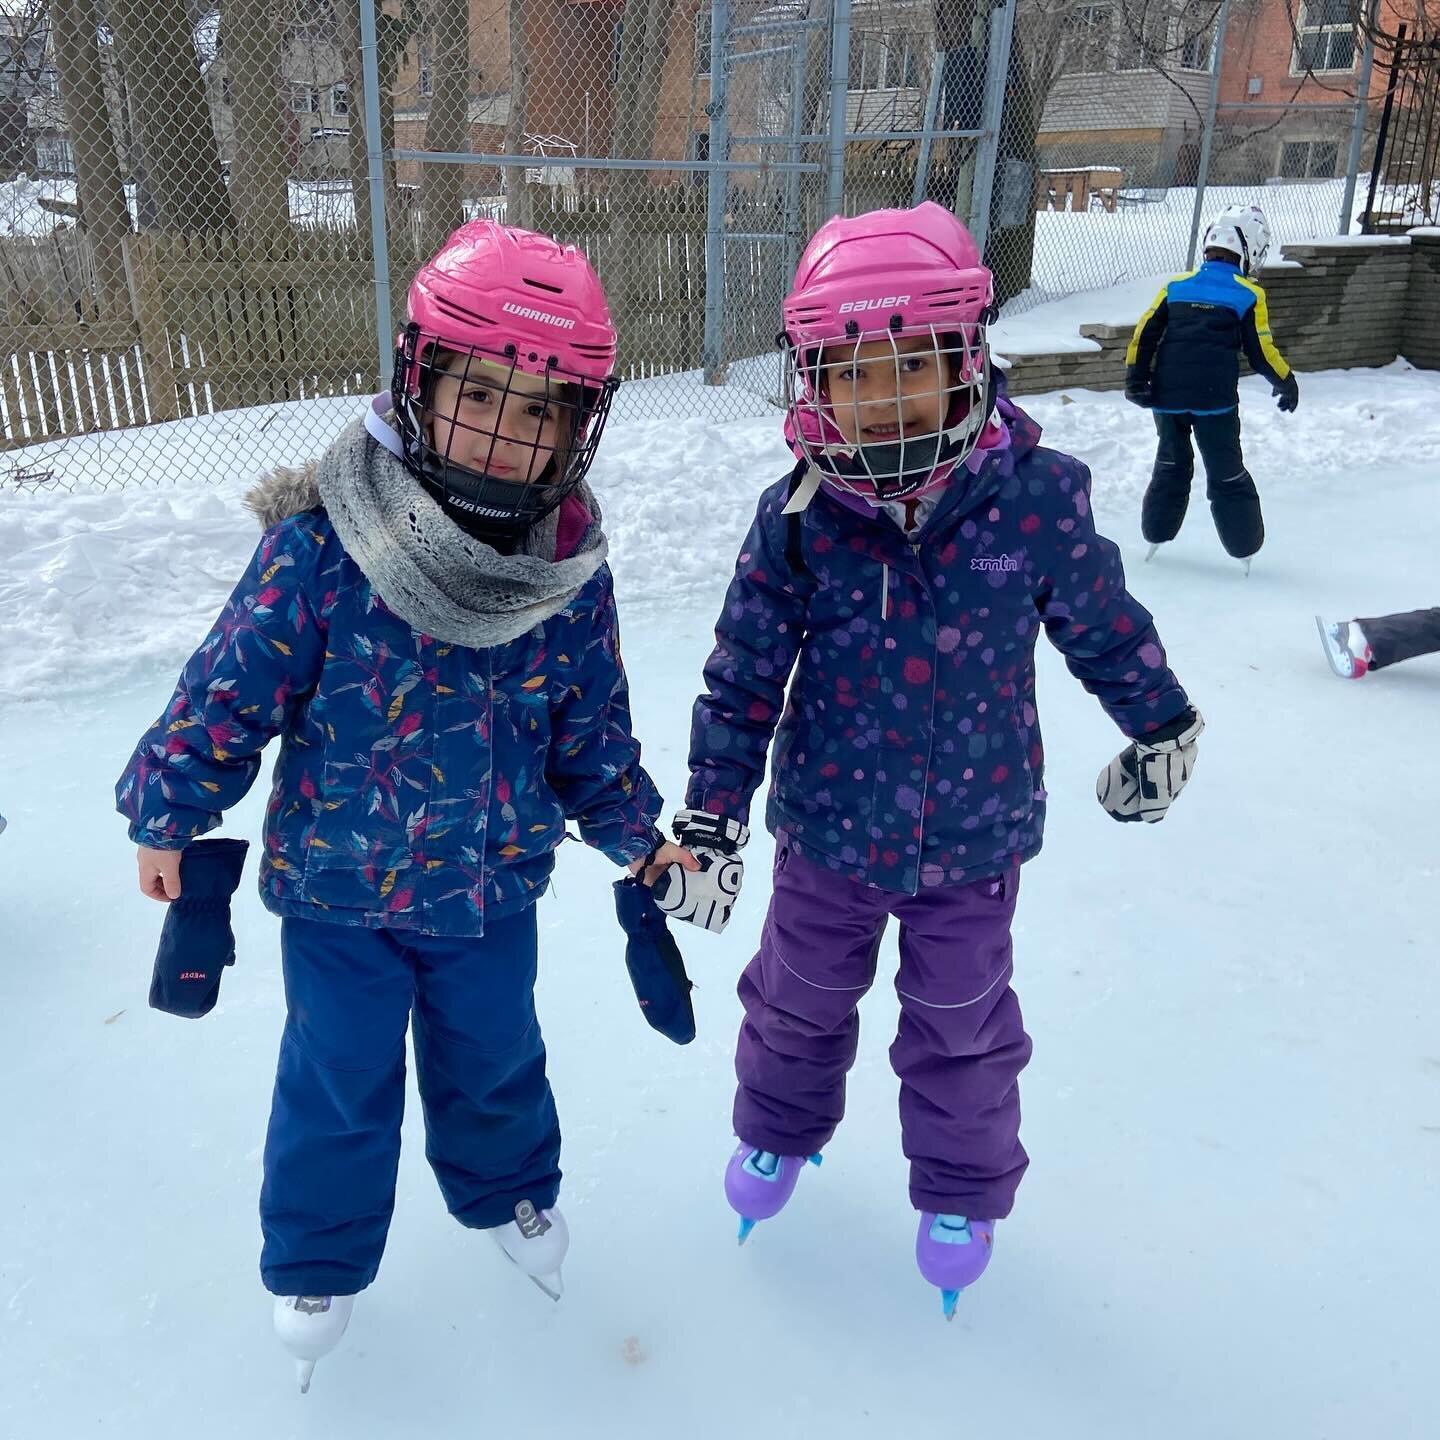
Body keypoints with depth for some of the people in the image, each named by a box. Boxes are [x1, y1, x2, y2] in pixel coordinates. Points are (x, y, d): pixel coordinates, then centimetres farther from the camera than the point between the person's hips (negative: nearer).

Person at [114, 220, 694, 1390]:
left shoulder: (573, 572, -11)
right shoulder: (323, 545, -22)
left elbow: (593, 726, 1)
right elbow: (234, 688, -12)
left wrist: (637, 836, 4)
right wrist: (168, 810, -5)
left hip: (491, 891, 3)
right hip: (337, 885, -2)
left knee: (493, 1059, 23)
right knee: (338, 1081, 17)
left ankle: (511, 1192, 54)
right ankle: (317, 1259, 44)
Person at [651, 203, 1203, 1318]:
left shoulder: (1035, 496, -18)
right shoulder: (797, 518, -17)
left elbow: (1103, 622, -1)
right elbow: (744, 679, -9)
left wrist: (1162, 726, 13)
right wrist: (711, 816, -10)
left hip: (975, 839, 0)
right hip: (828, 829, 1)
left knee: (961, 1026, 20)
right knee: (799, 1002, 24)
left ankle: (962, 1189, 47)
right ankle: (780, 1126, 54)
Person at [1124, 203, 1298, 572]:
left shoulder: (1176, 286, 10)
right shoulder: (1249, 295, 0)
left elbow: (1144, 334, 5)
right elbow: (1261, 352, 1)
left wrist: (1136, 379, 7)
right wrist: (1287, 384, 16)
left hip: (1167, 394, 3)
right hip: (1215, 399, -3)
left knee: (1171, 465, 22)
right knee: (1227, 474, 8)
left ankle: (1156, 536, 24)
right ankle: (1244, 548, 13)